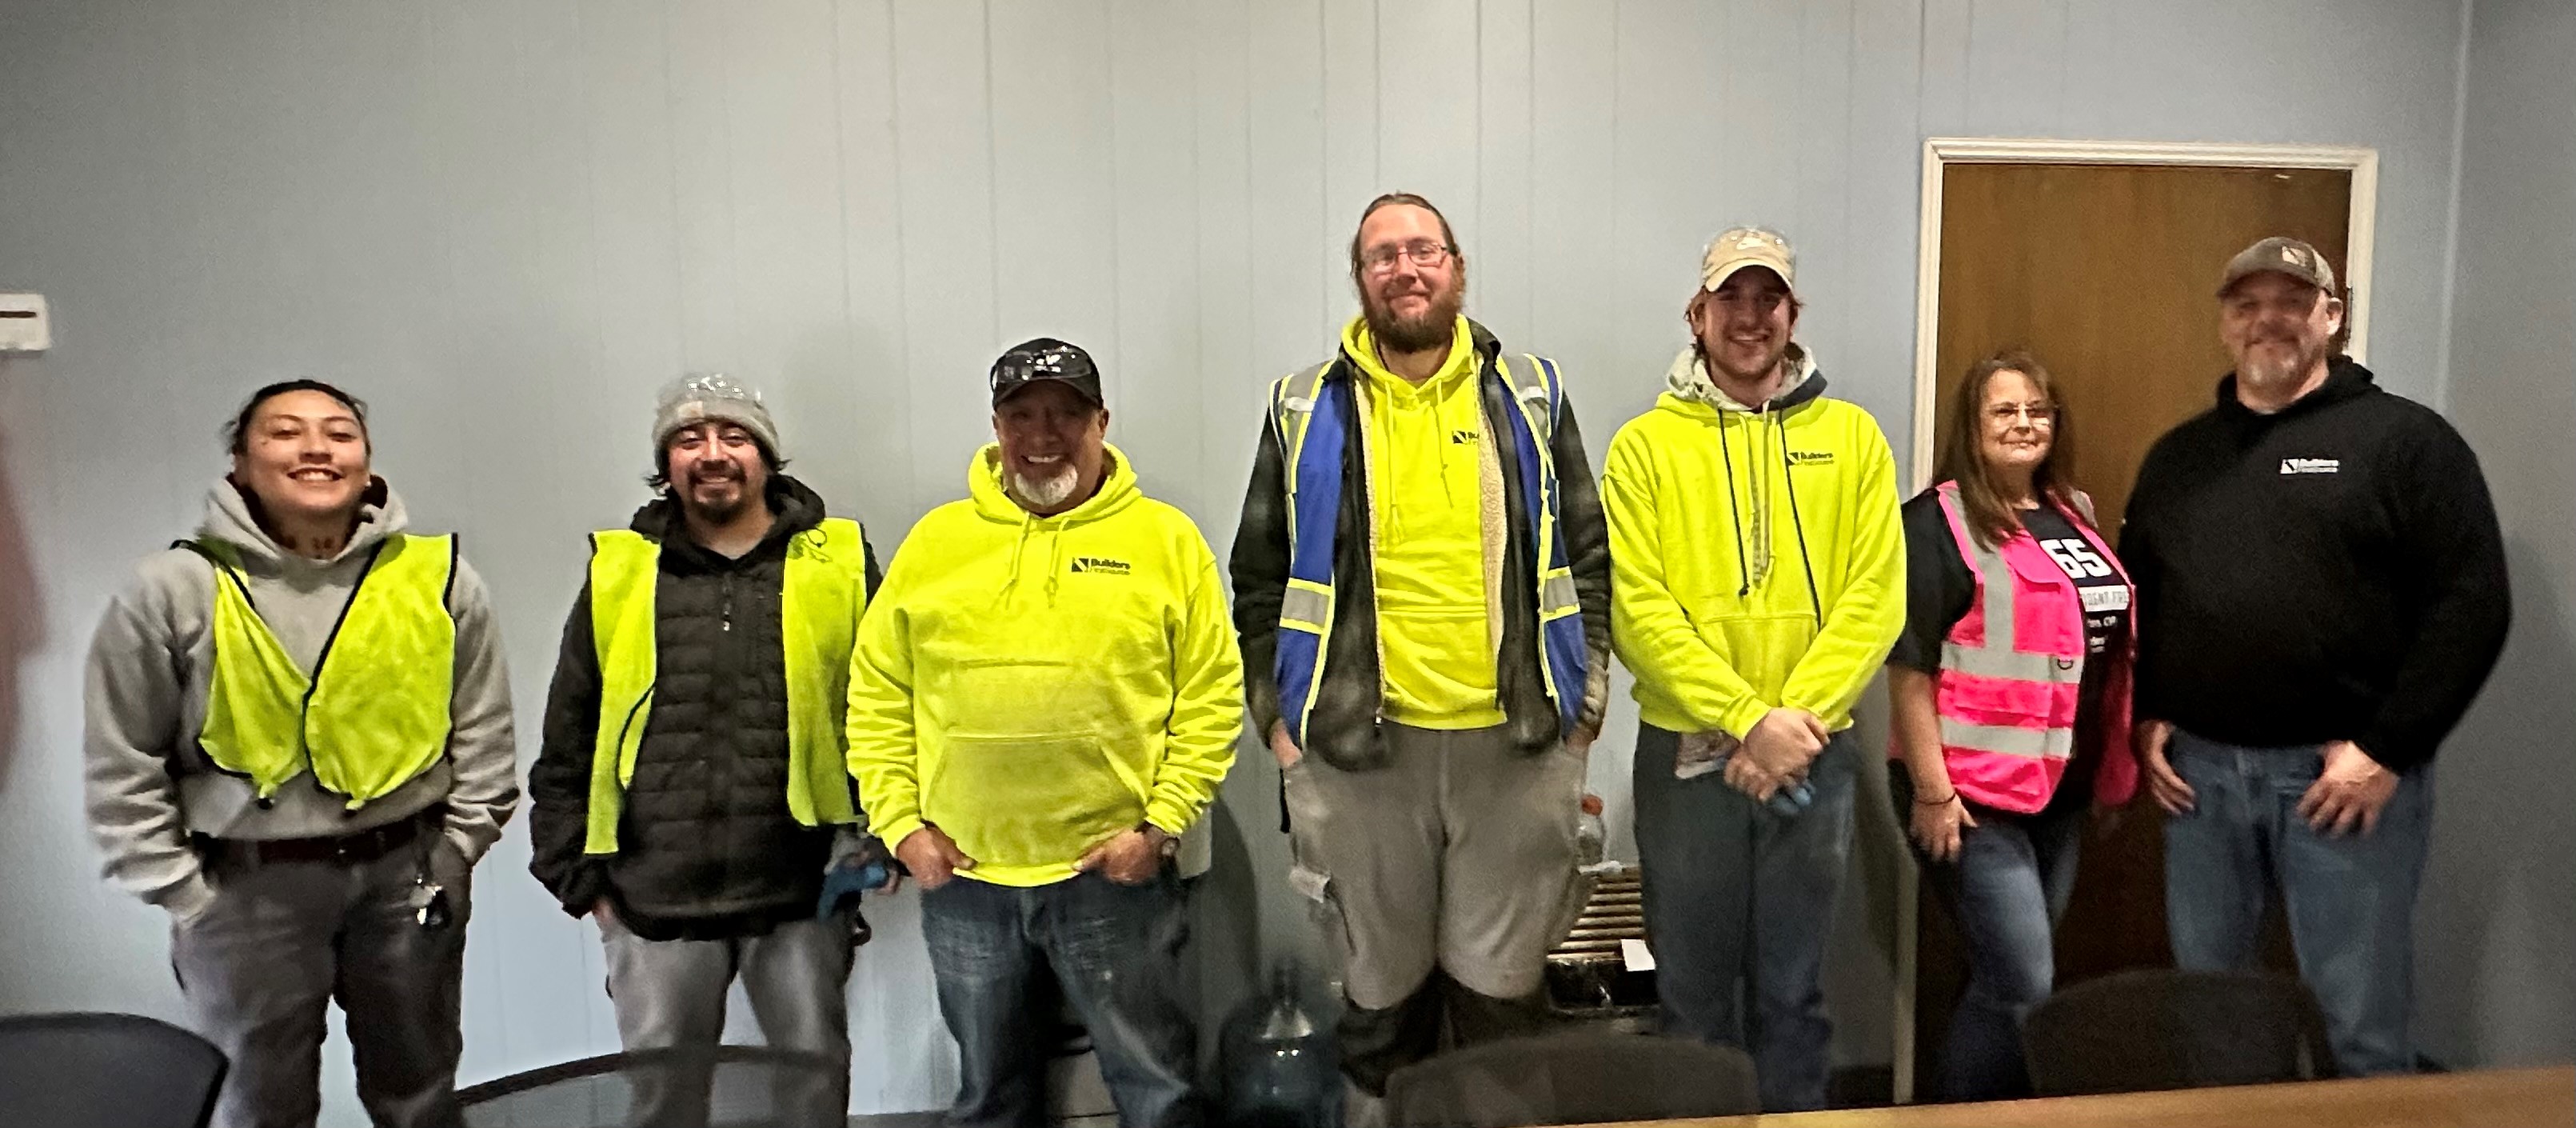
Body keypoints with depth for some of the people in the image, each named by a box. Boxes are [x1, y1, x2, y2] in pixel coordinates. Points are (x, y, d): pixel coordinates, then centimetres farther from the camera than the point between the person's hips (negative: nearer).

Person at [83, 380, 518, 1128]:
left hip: (406, 876, 1)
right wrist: (184, 895, -3)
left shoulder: (442, 579, -3)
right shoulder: (173, 590, -7)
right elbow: (123, 766, -1)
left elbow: (483, 739, 4)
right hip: (246, 889, -1)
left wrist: (452, 857, 0)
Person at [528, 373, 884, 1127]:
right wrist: (576, 872, 5)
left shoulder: (839, 565, 1)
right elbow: (568, 742, 9)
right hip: (653, 897, 1)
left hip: (802, 893, -1)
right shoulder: (617, 574, 5)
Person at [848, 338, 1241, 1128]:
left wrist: (1161, 827, -9)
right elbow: (877, 698, 7)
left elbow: (1212, 698, -3)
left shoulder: (1166, 538, 0)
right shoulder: (934, 541, 6)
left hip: (1111, 871, -2)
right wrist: (900, 824, -1)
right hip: (960, 876, 3)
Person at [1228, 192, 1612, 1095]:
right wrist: (1278, 719, 3)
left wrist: (1583, 708, 3)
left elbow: (1589, 559, 9)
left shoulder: (1530, 396, 6)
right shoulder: (1307, 410, 4)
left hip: (1517, 744, 0)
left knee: (1501, 988, 11)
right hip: (1360, 749, 0)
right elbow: (1260, 580, 8)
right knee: (1381, 989, 12)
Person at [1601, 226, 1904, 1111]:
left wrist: (1797, 718, -15)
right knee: (1693, 988, 11)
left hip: (1814, 756, 1)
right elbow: (1638, 609, -10)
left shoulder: (1852, 437, 4)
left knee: (1793, 990, 14)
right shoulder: (1646, 445, -1)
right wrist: (1749, 720, -18)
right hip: (1686, 752, -1)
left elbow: (1876, 597, -3)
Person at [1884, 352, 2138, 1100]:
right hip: (1975, 795, -7)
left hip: (2062, 793, 7)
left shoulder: (2074, 515, 12)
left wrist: (2112, 770, 17)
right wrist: (1931, 791, -19)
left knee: (2008, 982, 16)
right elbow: (1909, 666, -16)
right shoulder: (1939, 522, -11)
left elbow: (2109, 641, 21)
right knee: (2022, 987, -4)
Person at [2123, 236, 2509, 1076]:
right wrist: (2145, 717, 5)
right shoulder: (2177, 456, 12)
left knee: (2357, 1026, 5)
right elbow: (2133, 598, 18)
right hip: (2199, 769, 5)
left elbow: (2471, 602, -9)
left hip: (2344, 770, -4)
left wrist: (2387, 748, -14)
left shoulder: (2405, 439, -3)